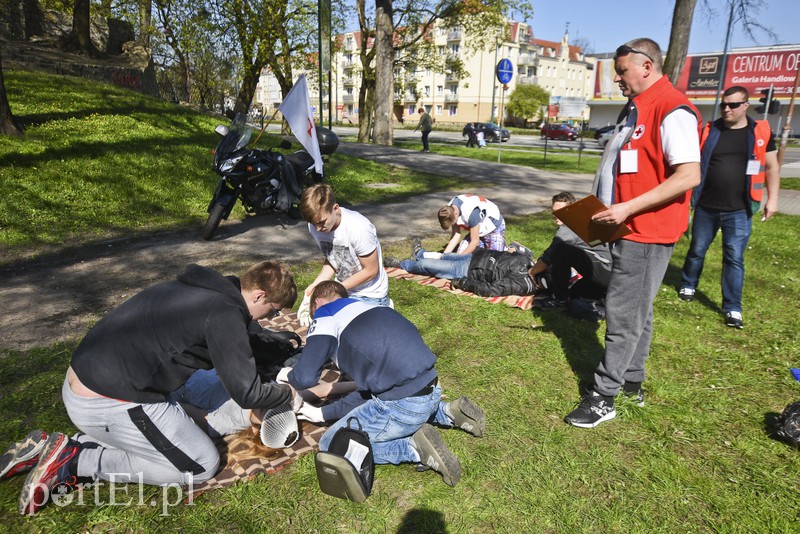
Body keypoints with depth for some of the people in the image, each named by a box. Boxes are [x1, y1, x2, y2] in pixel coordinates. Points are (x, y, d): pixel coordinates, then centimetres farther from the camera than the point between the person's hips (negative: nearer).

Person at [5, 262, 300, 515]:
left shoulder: (201, 288, 10)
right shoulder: (224, 313, -18)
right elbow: (247, 392, -18)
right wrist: (287, 393, 2)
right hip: (107, 405, -9)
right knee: (202, 466, 4)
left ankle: (61, 447, 14)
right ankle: (73, 461, 0)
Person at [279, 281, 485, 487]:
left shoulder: (327, 318, 2)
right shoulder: (372, 309, 24)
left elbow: (304, 377, -11)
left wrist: (288, 375, 14)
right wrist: (324, 413, 29)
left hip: (403, 404, -8)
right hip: (432, 392, 8)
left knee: (330, 445, 10)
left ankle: (413, 447, -3)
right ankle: (447, 412, 19)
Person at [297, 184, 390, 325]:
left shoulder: (358, 229, -31)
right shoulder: (315, 226, -12)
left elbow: (371, 270, -20)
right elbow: (331, 261, 1)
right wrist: (315, 285, -16)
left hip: (369, 294, -6)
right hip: (342, 288, 6)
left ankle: (383, 306, 17)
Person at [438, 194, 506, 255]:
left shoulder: (471, 213, -38)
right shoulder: (450, 209, -18)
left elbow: (475, 242, -30)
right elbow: (456, 235, -12)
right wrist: (444, 255, -21)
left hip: (494, 227, -7)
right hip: (481, 229, 7)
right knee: (460, 252, -5)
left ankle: (505, 250, 17)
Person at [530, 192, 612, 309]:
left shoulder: (568, 229, -14)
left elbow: (548, 258, -8)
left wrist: (532, 272, 9)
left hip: (606, 272, -10)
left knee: (560, 251, -19)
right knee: (575, 292, 26)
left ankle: (560, 298, -7)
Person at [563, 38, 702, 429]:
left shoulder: (672, 110, -16)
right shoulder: (636, 108, 14)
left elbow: (689, 176, -23)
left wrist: (628, 208, -26)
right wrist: (607, 209, 14)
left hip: (646, 232, -10)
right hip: (628, 228, 10)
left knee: (623, 314, -4)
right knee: (636, 309, 18)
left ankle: (603, 396, 6)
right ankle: (632, 382, 32)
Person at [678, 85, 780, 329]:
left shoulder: (761, 132, 2)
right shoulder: (709, 130, 2)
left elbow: (772, 167, 8)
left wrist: (772, 198, 2)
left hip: (738, 211, -1)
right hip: (706, 207, 1)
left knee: (734, 258, 0)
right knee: (697, 251, 13)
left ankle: (733, 308, 8)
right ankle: (688, 285, 36)